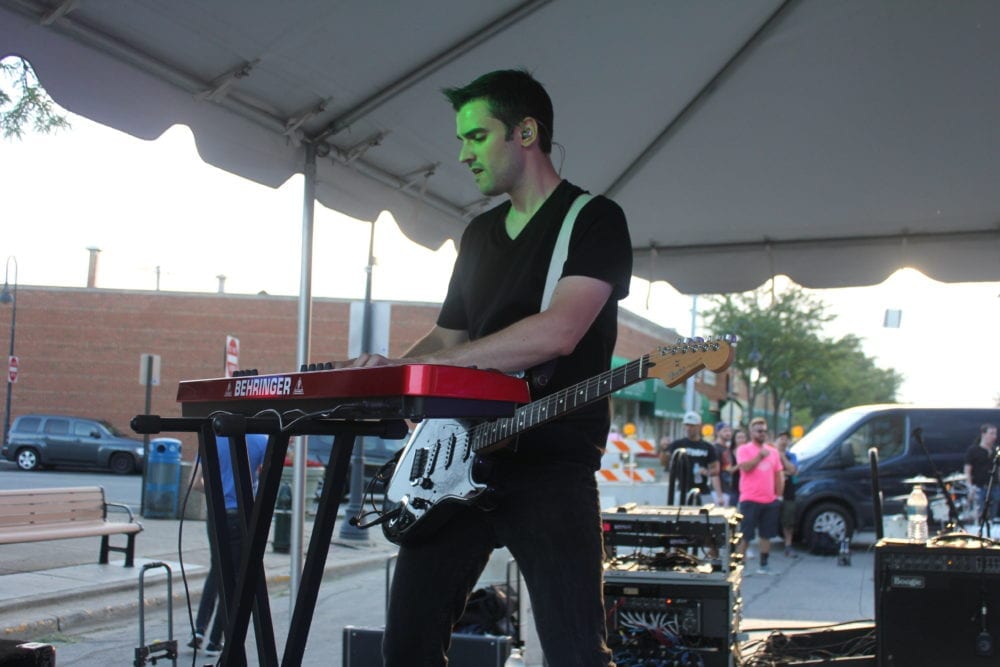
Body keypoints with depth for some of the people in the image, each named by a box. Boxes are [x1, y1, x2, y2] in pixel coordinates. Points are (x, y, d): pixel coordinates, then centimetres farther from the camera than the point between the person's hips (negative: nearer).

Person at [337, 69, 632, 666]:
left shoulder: (594, 219, -4)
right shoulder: (480, 233, 20)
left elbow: (557, 332, -19)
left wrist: (418, 364, -18)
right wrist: (381, 372, 3)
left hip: (550, 463, -7)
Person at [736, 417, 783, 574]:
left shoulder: (773, 451, 13)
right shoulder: (744, 449, -2)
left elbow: (777, 474, 16)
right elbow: (745, 467, -18)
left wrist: (779, 495, 13)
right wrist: (760, 456, -17)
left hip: (770, 500, 5)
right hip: (750, 500, -5)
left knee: (766, 534, 9)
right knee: (745, 535, -2)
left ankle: (764, 564, 18)